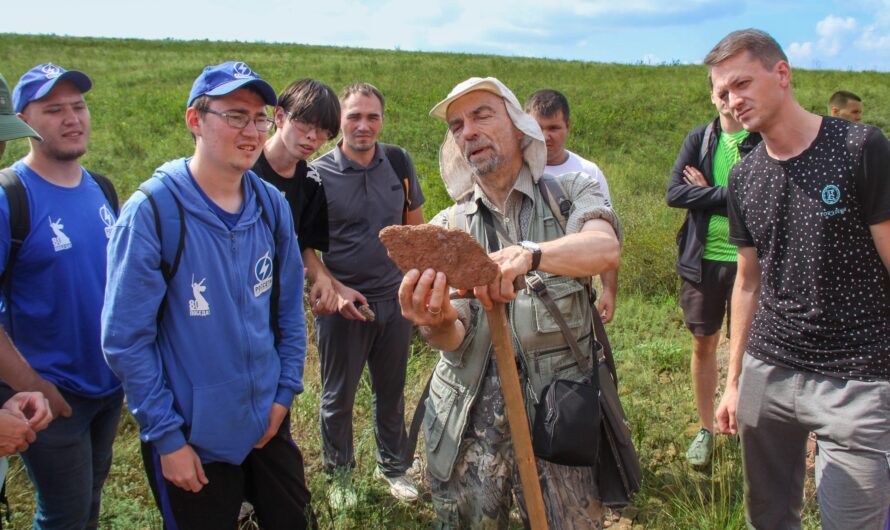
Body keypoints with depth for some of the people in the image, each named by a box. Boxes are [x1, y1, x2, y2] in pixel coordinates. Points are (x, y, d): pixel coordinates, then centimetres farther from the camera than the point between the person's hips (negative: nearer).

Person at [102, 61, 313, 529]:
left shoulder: (272, 205, -2)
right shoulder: (151, 212, -17)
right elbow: (125, 339, -15)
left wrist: (286, 389, 3)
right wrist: (165, 436, -12)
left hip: (269, 423, 5)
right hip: (192, 438, -4)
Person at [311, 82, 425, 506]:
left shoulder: (399, 162, 0)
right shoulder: (318, 174, -10)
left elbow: (415, 225, 10)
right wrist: (334, 289, -16)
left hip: (395, 299, 3)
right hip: (343, 303, -3)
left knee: (391, 391, 17)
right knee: (338, 396, 11)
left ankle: (392, 465, 37)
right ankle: (339, 474, 32)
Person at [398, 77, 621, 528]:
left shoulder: (571, 193, 1)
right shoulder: (445, 228, 6)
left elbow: (606, 248, -22)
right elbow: (456, 337, -4)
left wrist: (527, 254, -41)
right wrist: (438, 324, -29)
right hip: (469, 414, 2)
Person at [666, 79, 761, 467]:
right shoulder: (698, 139, 5)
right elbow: (674, 193, -6)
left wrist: (706, 192, -9)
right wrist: (730, 194, -15)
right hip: (702, 258, 3)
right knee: (703, 345, 12)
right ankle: (706, 428, 28)